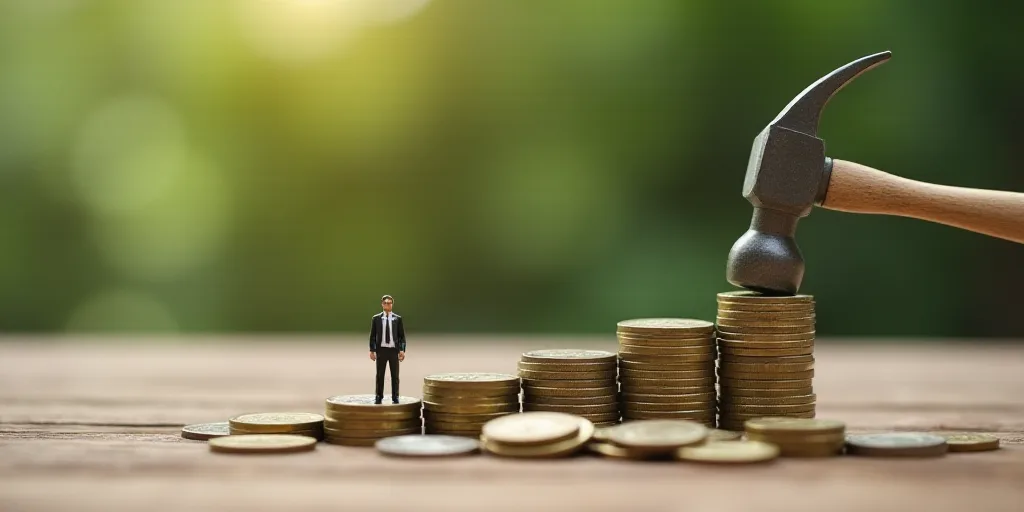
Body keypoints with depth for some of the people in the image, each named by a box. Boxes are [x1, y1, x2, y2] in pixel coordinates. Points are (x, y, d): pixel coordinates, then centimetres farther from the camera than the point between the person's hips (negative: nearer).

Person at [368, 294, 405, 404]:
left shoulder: (397, 319, 3)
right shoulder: (376, 318, 2)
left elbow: (402, 336, 3)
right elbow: (372, 335, 5)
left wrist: (402, 350, -7)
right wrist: (372, 350, -2)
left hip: (394, 350, 0)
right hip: (381, 349, 0)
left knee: (395, 375, 3)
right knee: (380, 375, 5)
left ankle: (395, 398, 10)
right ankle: (379, 397, 13)